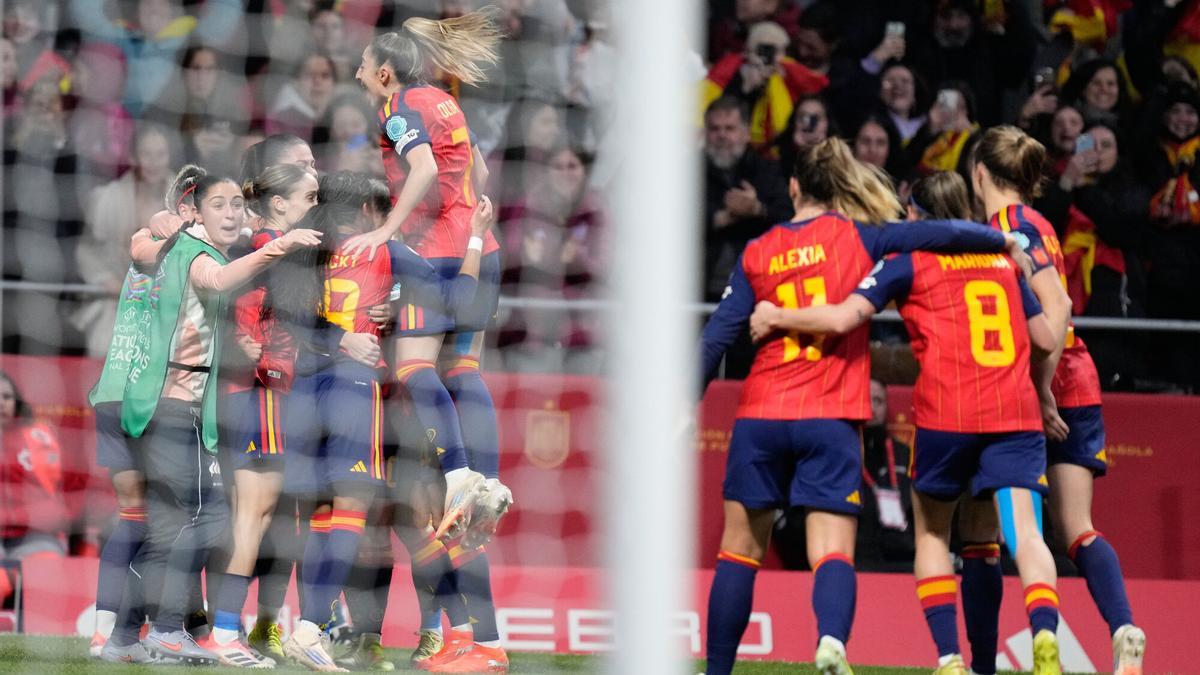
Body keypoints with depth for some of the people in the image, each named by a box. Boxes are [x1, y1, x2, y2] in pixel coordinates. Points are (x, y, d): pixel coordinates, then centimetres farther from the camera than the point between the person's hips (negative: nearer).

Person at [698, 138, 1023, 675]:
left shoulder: (757, 253, 7)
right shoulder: (856, 236, 2)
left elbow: (716, 337, 5)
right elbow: (938, 235, -6)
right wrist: (1002, 241, 7)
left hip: (761, 414, 2)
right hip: (831, 418, -2)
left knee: (739, 549, 13)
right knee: (833, 550, -7)